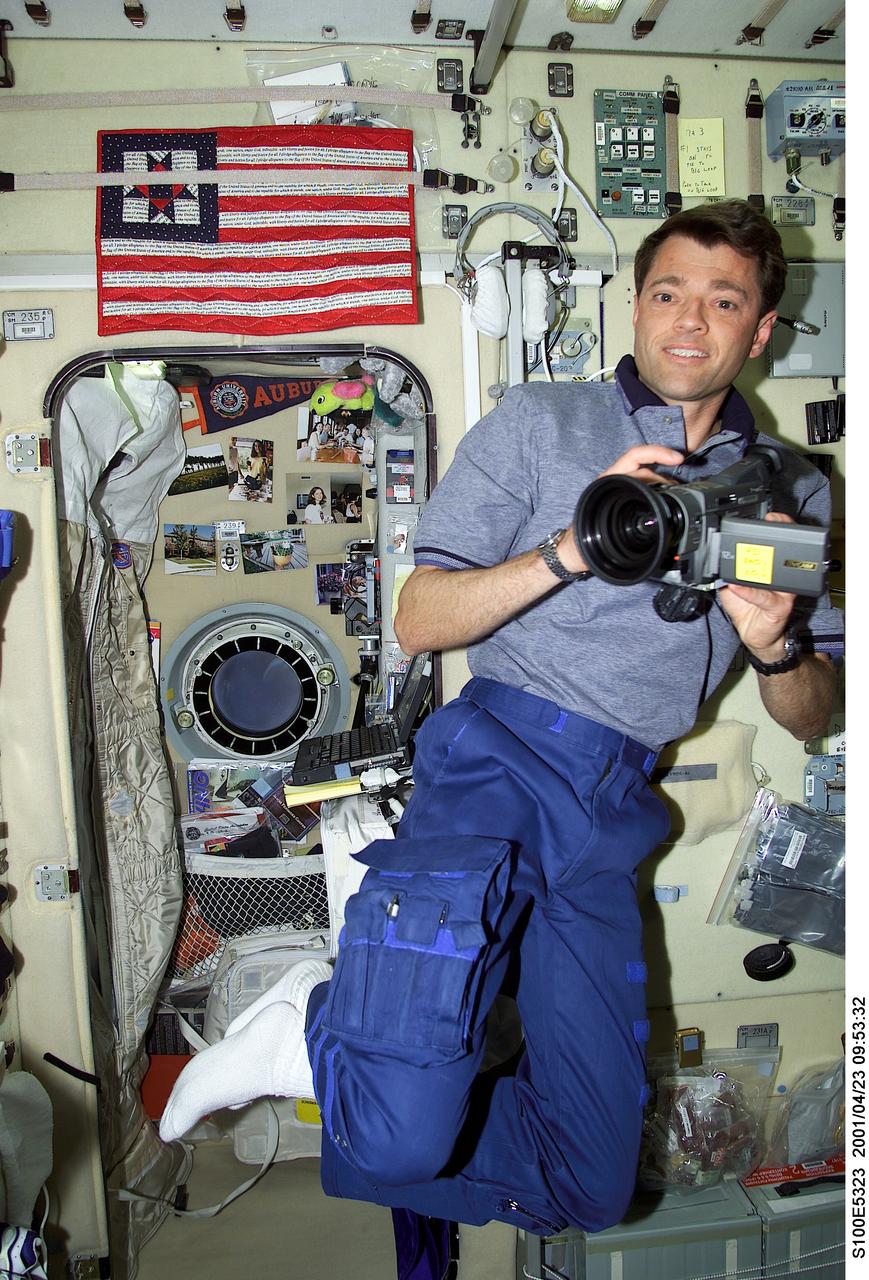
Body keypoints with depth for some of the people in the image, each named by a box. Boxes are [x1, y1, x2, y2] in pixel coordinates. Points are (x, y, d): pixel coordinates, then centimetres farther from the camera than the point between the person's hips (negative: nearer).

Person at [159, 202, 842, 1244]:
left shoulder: (792, 492, 18)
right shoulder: (539, 424, 8)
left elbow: (810, 718, 18)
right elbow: (418, 620, 1)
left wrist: (775, 649, -5)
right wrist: (569, 550, -13)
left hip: (615, 811, 5)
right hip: (502, 756, -4)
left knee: (592, 1187, 6)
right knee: (401, 1133, -22)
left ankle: (325, 1040, 22)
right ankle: (314, 1025, 12)